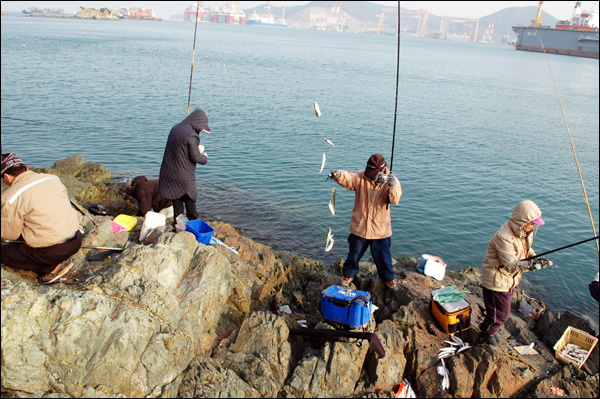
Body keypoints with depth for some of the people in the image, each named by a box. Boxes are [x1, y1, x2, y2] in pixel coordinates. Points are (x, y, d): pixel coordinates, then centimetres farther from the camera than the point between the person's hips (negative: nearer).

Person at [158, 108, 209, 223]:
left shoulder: (175, 129, 5)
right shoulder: (191, 136, -22)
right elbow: (195, 157, -18)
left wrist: (196, 148, 15)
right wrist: (204, 158, 2)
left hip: (170, 173, 7)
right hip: (184, 176, -7)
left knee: (177, 201, 16)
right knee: (190, 201, 9)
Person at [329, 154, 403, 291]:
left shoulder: (391, 181, -8)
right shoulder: (361, 177, -8)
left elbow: (395, 200, -23)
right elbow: (348, 179, -27)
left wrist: (392, 186, -43)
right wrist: (338, 175, -50)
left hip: (380, 230, 0)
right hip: (359, 227, 1)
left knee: (383, 257, 15)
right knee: (354, 254, 16)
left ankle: (388, 278, 39)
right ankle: (348, 276, 39)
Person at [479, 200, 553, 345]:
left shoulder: (525, 232, -4)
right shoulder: (504, 237, -33)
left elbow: (526, 249, 12)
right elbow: (511, 265, -35)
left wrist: (535, 257, -10)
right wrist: (532, 264, -49)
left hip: (509, 279, 9)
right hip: (496, 280, -9)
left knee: (503, 310, 24)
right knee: (501, 312, 6)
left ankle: (490, 329, 48)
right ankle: (485, 332, 33)